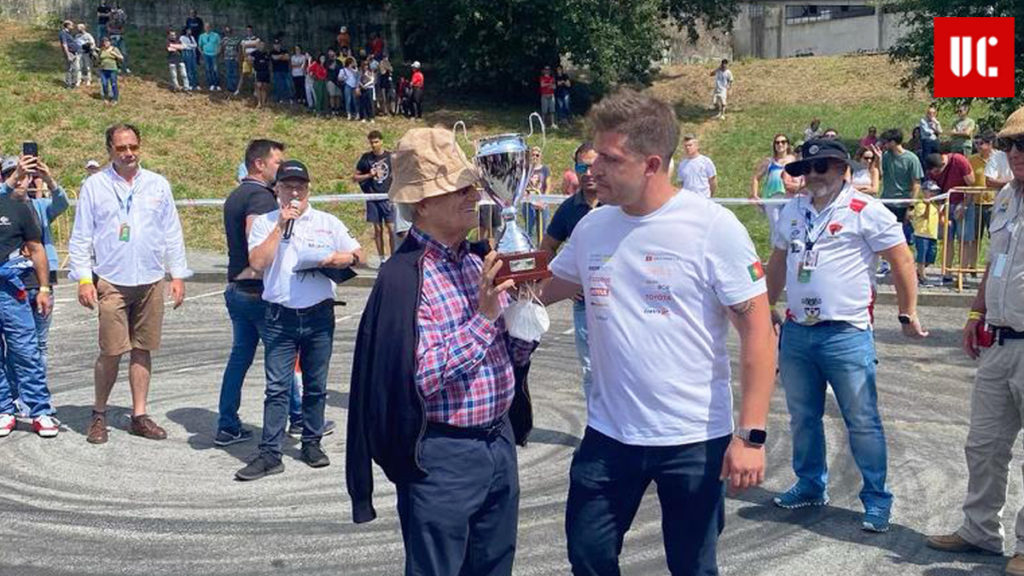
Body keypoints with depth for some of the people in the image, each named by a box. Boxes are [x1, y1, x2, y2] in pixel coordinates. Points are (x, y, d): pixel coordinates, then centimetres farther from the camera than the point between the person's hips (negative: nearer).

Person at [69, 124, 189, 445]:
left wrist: (178, 275, 7)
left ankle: (140, 416, 16)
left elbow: (172, 234, 12)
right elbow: (81, 237, 3)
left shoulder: (158, 185, 9)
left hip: (151, 282, 3)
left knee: (143, 350, 7)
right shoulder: (94, 186, 3)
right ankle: (99, 415, 13)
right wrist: (84, 279, -5)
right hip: (111, 282, -3)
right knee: (111, 351, -5)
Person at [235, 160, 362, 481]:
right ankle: (270, 454, 0)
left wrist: (341, 258, -12)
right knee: (277, 388, -3)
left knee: (316, 385, 10)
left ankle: (312, 443, 24)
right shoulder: (265, 223, 5)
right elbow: (257, 263, -10)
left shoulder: (327, 223, 9)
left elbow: (359, 256, 10)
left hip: (319, 316, 2)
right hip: (280, 317, -1)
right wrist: (281, 226, -12)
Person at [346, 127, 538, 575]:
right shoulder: (404, 277, -17)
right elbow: (419, 377, -23)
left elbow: (514, 356, 11)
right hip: (442, 454, -7)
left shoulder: (480, 260, 6)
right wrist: (483, 318, -24)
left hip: (501, 441, 7)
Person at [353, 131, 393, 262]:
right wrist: (368, 175, -8)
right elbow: (355, 177, 8)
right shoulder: (366, 158, 4)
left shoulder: (390, 157, 2)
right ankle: (382, 259, 13)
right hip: (372, 199, 1)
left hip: (387, 198, -1)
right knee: (378, 229, 6)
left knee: (390, 228, -7)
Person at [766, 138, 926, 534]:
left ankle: (877, 500, 12)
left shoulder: (866, 212, -7)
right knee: (802, 417, 15)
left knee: (862, 422, 0)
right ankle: (811, 486, 32)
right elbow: (777, 262, 22)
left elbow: (901, 261, -5)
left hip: (847, 335, -6)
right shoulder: (793, 211, 12)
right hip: (796, 333, 6)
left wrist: (908, 314, -3)